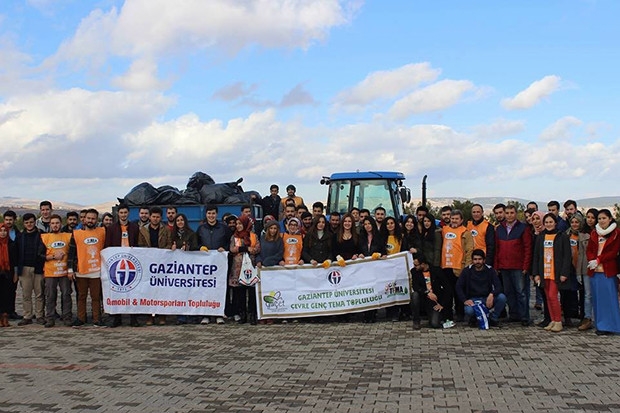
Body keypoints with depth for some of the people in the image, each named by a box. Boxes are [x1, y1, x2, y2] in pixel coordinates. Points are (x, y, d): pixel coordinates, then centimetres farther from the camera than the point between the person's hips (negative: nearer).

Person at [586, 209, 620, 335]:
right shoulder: (594, 233, 13)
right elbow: (589, 250, 9)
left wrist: (598, 260, -14)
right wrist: (592, 260, -11)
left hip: (608, 271, -4)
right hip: (594, 271, 4)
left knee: (608, 298, -2)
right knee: (597, 299, 7)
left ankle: (608, 326, 4)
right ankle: (599, 325, 13)